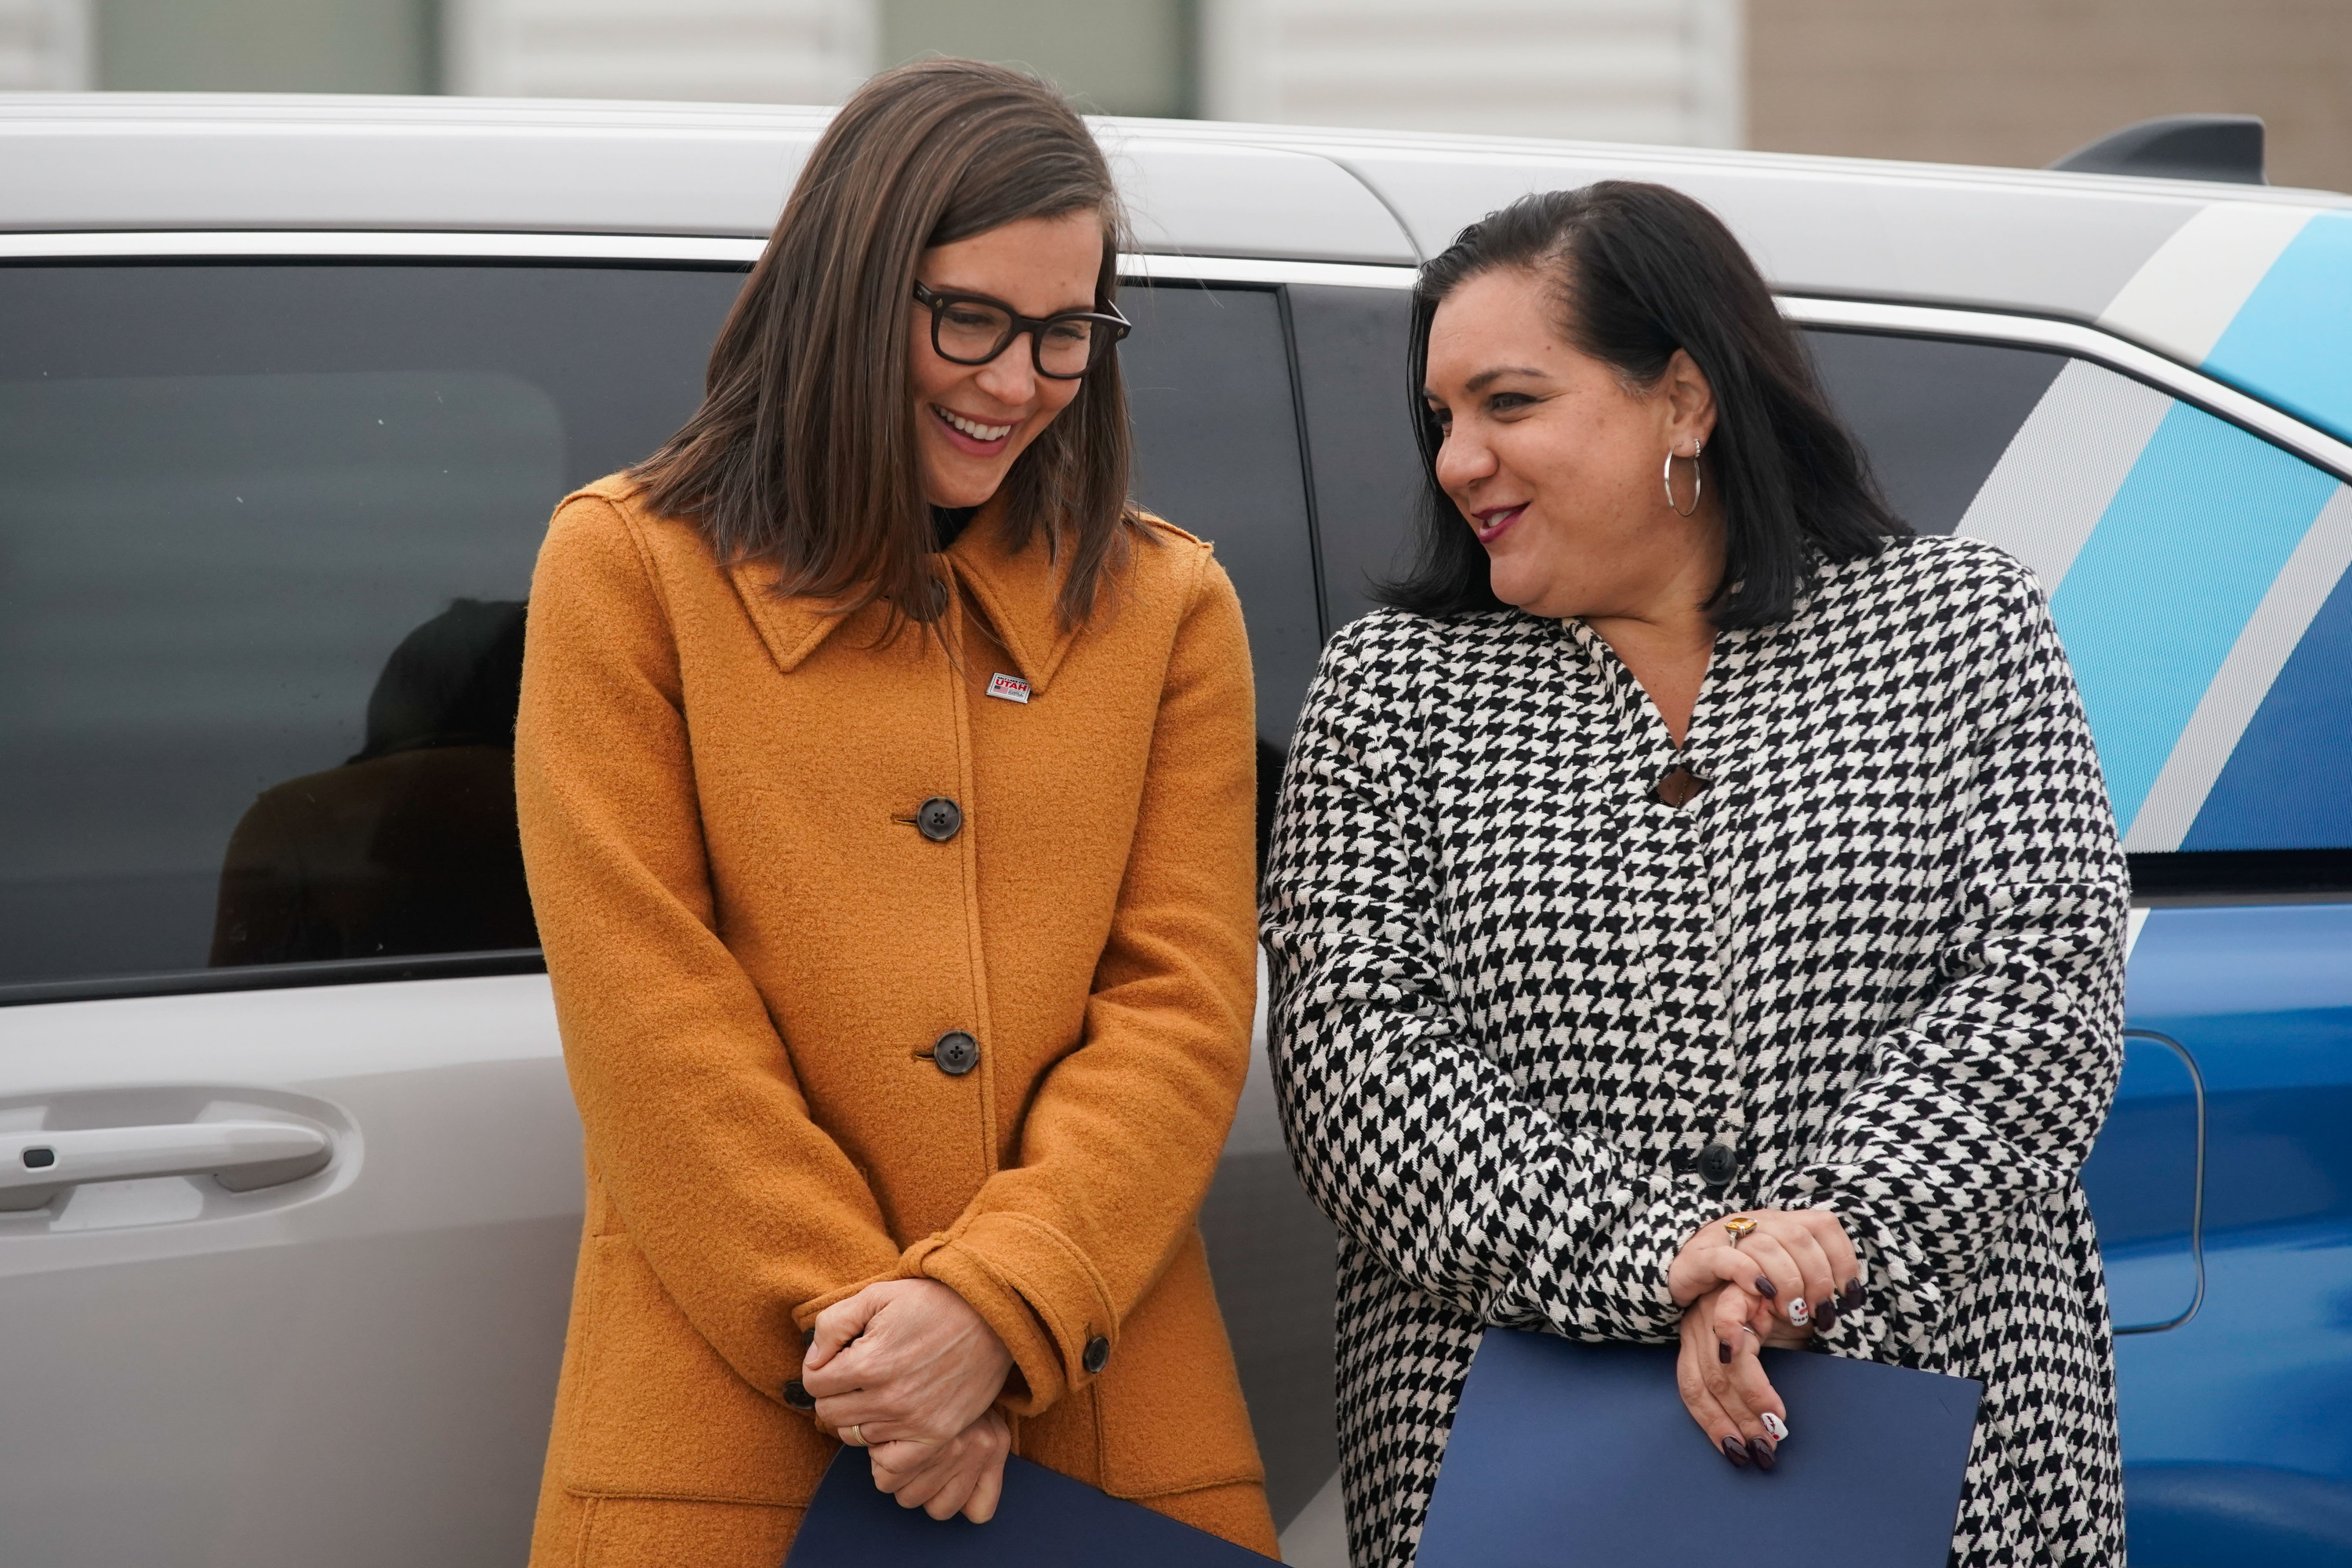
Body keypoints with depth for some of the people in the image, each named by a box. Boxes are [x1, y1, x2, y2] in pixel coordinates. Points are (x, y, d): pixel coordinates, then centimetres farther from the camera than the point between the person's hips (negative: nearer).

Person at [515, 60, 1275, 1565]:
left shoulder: (1170, 606, 10)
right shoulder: (631, 565, 4)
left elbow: (1185, 1007, 1)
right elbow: (649, 1011, -4)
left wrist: (996, 1306, -14)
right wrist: (850, 1320, -14)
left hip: (1113, 1423, 2)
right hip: (729, 1427, -2)